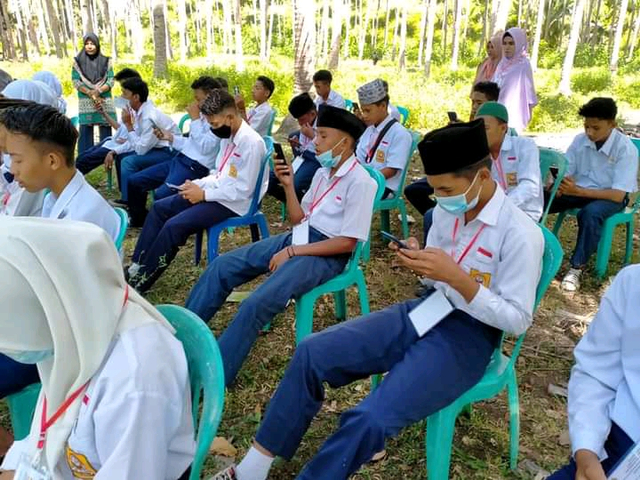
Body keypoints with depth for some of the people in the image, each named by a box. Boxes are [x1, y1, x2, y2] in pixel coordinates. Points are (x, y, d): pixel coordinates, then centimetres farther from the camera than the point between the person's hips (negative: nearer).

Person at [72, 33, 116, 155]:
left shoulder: (106, 61, 9)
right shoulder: (78, 61, 8)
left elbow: (111, 81, 2)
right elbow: (75, 82, 1)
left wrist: (98, 91, -14)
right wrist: (90, 94, -13)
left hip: (104, 101, 1)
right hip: (85, 102, 0)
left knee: (105, 130, -1)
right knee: (86, 130, -4)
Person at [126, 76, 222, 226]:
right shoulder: (203, 115, 15)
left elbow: (204, 147, -22)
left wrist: (195, 119, -17)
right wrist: (171, 137, 9)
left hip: (197, 167, -10)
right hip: (180, 159, 10)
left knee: (161, 194, -32)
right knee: (134, 181, 9)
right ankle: (139, 221, 28)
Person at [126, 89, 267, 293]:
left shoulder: (251, 142, -21)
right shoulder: (228, 136, 7)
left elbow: (243, 190, -23)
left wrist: (204, 194, -17)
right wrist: (198, 184, 0)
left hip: (234, 203, -10)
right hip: (217, 193, 10)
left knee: (174, 226, -21)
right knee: (159, 208, 7)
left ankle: (140, 282, -6)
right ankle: (136, 267, 9)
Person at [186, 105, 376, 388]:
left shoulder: (360, 182, -14)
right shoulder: (322, 173, 11)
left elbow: (347, 242, -18)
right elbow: (299, 219, 15)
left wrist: (292, 252, -17)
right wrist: (289, 186, -1)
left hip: (327, 255, -8)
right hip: (298, 238, 9)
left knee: (256, 304, -27)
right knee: (221, 266, -2)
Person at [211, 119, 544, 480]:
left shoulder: (520, 234, -17)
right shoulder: (447, 210, 2)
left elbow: (518, 321, -16)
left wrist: (457, 278, -27)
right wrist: (418, 261, -10)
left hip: (470, 336, -6)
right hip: (426, 310, 6)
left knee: (369, 420, -28)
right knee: (313, 352, -10)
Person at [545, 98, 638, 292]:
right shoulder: (579, 140, -8)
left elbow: (618, 195, -24)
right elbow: (565, 174, -1)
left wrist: (578, 191, -34)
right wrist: (557, 186, -26)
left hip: (610, 196, -4)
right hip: (579, 190, 4)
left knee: (590, 213, -38)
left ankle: (577, 267, -23)